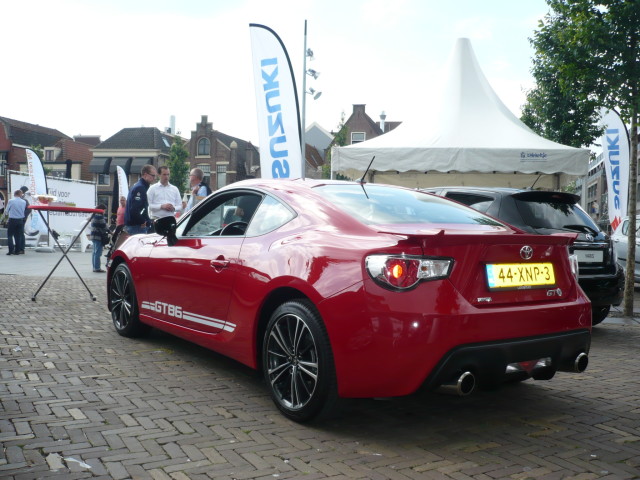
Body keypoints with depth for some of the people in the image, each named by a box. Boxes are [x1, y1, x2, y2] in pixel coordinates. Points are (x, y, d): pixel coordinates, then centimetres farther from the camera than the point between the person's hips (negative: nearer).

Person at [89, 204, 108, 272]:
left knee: (94, 252, 13)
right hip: (98, 236, -11)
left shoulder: (94, 216, 18)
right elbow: (103, 227, -16)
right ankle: (97, 268, -8)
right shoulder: (99, 216, -14)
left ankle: (95, 267, 18)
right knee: (98, 252, -9)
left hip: (93, 235, 11)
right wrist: (106, 235, -7)